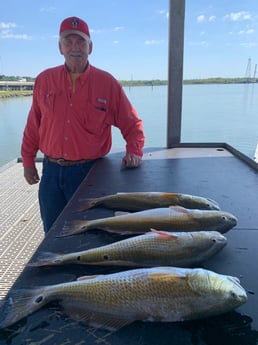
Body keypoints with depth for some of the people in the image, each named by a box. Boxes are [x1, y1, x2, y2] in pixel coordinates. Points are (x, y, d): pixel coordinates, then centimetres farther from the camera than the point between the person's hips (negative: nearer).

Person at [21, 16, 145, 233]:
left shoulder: (107, 83, -3)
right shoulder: (44, 80, 4)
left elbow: (131, 123, 0)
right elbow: (34, 124, 10)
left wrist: (134, 152, -16)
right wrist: (28, 160, 13)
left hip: (89, 171, -2)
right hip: (51, 171, 3)